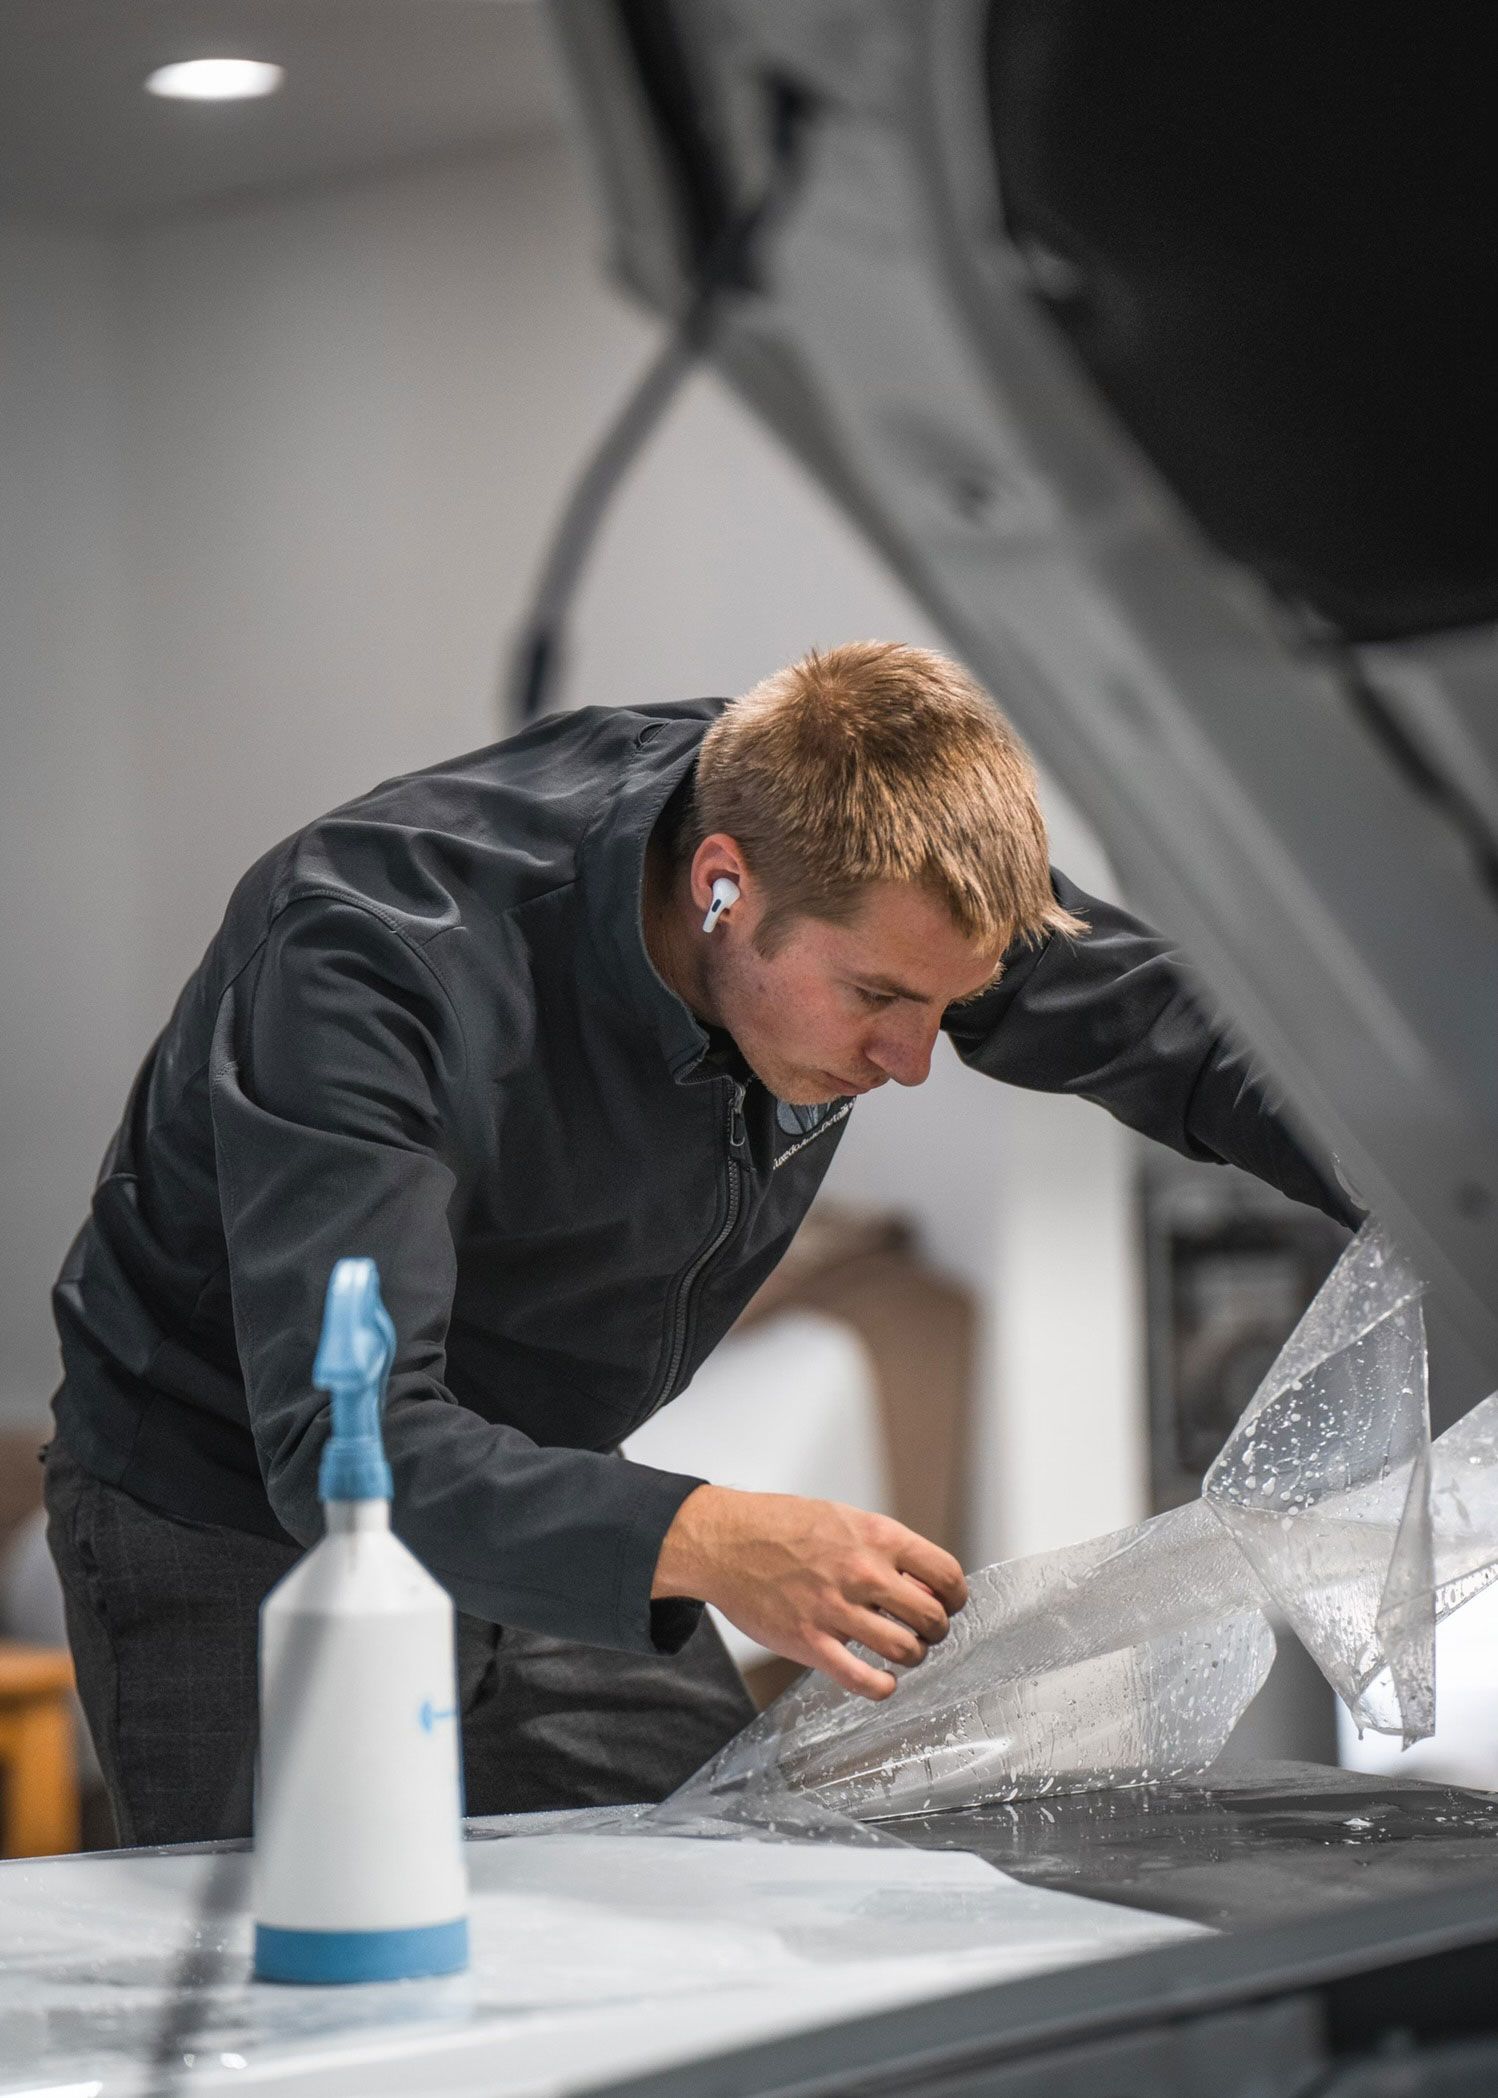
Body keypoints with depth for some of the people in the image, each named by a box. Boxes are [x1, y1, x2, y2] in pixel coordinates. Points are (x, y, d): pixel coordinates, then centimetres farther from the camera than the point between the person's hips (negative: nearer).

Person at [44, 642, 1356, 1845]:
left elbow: (1177, 1029, -1)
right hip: (240, 1533, -6)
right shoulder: (379, 957, -35)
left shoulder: (860, 881, -16)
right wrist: (702, 1544, -56)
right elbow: (341, 1442, -43)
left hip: (533, 1498, 6)